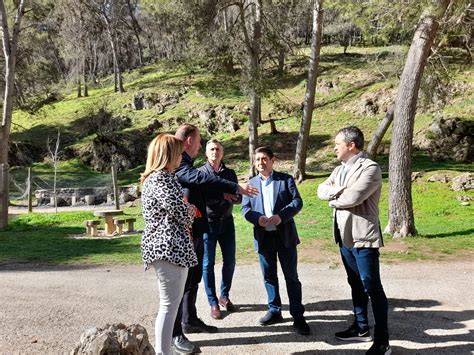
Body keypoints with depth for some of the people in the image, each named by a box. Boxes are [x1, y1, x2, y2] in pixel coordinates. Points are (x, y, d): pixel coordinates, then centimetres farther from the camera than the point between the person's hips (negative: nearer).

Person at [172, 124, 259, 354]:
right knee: (181, 281, -3)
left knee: (194, 278, 19)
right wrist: (236, 187, -35)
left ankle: (190, 320, 33)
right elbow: (200, 178, -32)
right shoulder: (177, 162, -18)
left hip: (195, 230, 11)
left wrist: (223, 194, 21)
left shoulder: (185, 162, 15)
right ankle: (175, 334, 8)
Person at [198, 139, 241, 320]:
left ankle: (224, 296, 29)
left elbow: (238, 198, 7)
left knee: (230, 262, 9)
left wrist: (231, 197, -16)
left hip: (227, 222, 4)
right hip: (207, 222, -4)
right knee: (208, 264, 3)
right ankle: (213, 303, 16)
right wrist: (222, 196, -23)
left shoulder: (230, 173, 9)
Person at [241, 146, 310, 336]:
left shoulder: (286, 179, 3)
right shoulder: (251, 183, 11)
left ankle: (298, 316, 12)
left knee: (291, 277, 3)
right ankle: (274, 311, 28)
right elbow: (245, 208, 4)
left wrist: (281, 216, -22)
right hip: (263, 237, 3)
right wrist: (257, 218, -17)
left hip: (285, 235, -3)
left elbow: (297, 201, -6)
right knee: (269, 276, 13)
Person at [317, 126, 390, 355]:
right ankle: (361, 328, 33)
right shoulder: (340, 169, 13)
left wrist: (333, 197, -5)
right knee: (355, 284, 18)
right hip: (344, 236, 9)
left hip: (363, 237, -9)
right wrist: (338, 190, -16)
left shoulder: (370, 168, -14)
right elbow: (321, 190, 4)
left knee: (372, 287, -1)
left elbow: (352, 198, -25)